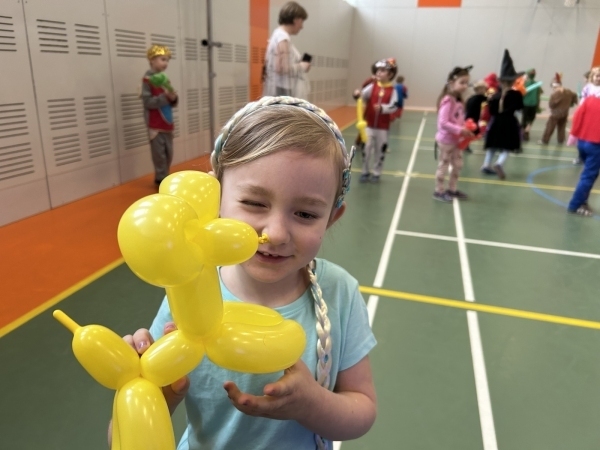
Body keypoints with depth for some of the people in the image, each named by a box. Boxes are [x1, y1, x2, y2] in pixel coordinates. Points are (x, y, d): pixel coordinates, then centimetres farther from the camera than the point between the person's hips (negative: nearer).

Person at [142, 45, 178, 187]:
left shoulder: (164, 79, 13)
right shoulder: (148, 79, -10)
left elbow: (172, 103, 14)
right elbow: (147, 102, -20)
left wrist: (173, 98, -8)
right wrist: (165, 96, -25)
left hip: (167, 124, 8)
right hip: (155, 126, -8)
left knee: (169, 155, 13)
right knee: (160, 155, -4)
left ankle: (164, 180, 25)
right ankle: (161, 181, 5)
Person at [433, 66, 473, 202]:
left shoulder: (459, 101, 7)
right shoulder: (448, 101, -21)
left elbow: (460, 120, 13)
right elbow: (443, 123, -27)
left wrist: (466, 130, -4)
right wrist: (460, 130, -28)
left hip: (456, 140, 9)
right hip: (446, 140, -9)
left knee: (458, 165, 16)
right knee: (443, 165, 3)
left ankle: (452, 189, 30)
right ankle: (438, 191, 17)